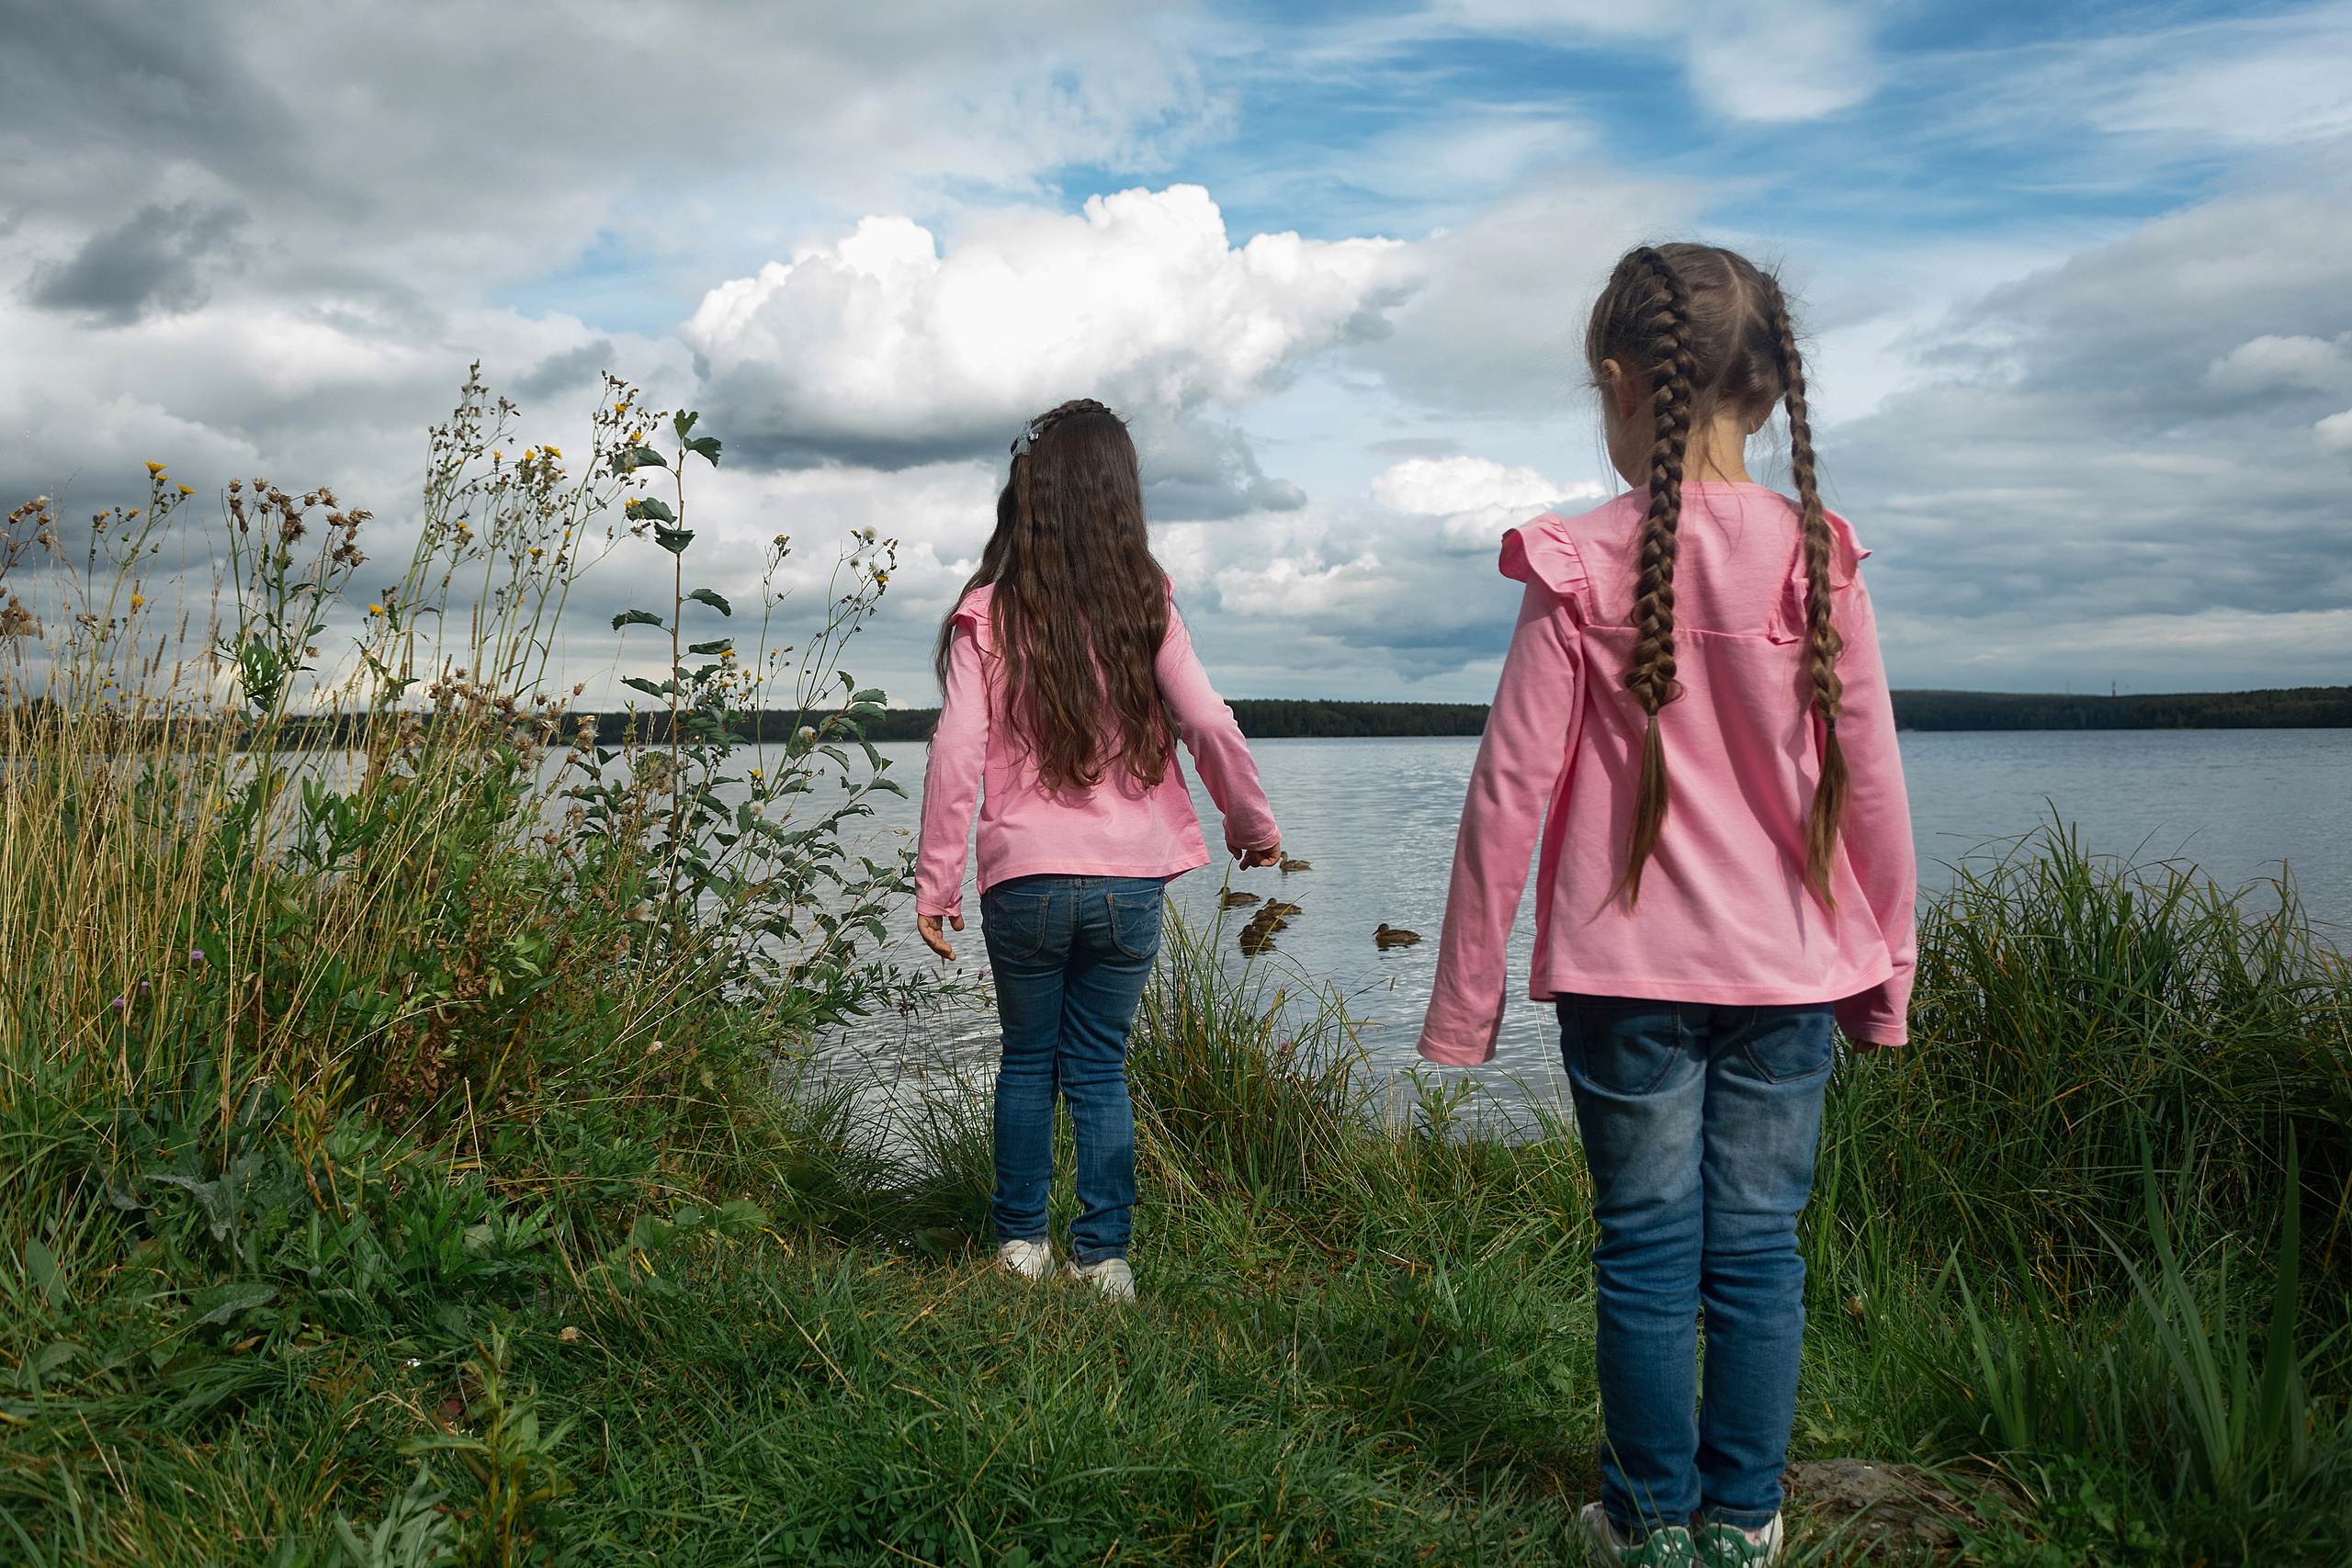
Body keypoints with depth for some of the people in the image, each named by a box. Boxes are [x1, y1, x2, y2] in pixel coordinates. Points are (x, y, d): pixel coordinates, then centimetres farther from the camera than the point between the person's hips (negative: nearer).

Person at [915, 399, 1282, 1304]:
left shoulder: (987, 614, -3)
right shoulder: (1147, 607, -1)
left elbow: (957, 754, -8)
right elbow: (1210, 726, -7)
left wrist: (934, 885, -2)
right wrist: (1254, 828, 9)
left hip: (1024, 880, -1)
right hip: (1129, 880, 1)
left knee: (1027, 1059, 18)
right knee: (1100, 1067, 13)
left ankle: (1022, 1239, 22)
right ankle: (1103, 1253, 14)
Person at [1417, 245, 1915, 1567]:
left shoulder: (1581, 569, -8)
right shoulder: (1819, 558, -3)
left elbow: (1512, 790, -7)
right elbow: (1872, 779, 0)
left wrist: (1467, 992, 1)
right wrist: (1887, 967, 12)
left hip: (1629, 965, -2)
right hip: (1787, 965, 2)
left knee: (1648, 1247, 10)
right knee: (1758, 1245, 12)